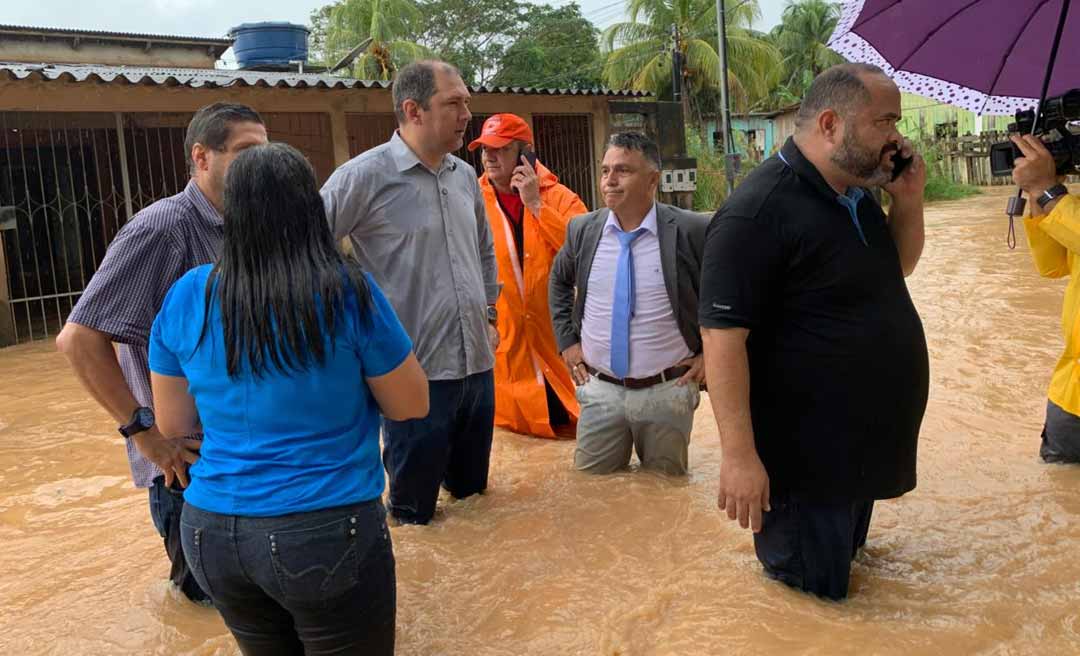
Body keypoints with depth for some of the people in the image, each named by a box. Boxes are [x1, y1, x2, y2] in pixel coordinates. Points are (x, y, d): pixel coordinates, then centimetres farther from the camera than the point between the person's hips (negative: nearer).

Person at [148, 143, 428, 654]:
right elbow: (412, 405, -2)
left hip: (211, 532, 4)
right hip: (327, 532, -4)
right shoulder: (349, 291, -12)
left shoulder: (185, 296, -2)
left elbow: (174, 427, 8)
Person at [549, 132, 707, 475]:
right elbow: (559, 282, 20)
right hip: (599, 390, 3)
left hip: (667, 393, -3)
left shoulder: (691, 231, -13)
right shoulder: (582, 230, 1)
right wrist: (567, 341, 12)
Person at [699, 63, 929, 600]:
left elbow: (897, 268, 21)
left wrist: (908, 200, 1)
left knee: (844, 582, 27)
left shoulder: (856, 196, 7)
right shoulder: (756, 213, -23)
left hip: (864, 449, 9)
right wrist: (739, 455, -26)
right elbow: (722, 335, -25)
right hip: (805, 465, -9)